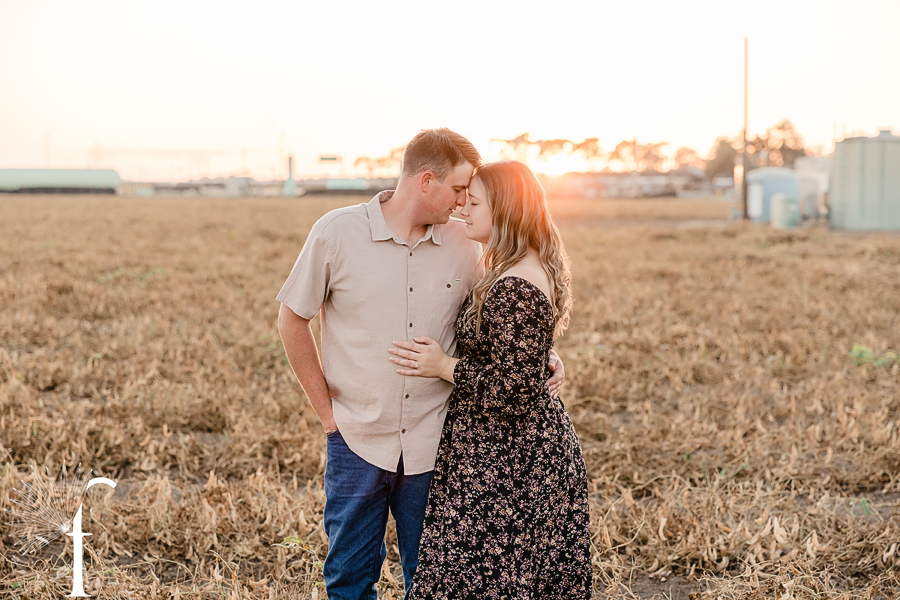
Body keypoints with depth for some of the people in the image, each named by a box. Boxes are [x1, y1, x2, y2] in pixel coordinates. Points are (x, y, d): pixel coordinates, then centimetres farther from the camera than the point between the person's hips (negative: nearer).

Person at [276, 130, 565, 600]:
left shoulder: (463, 244, 0)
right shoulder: (336, 233, -7)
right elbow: (292, 320, 1)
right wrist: (326, 409, -1)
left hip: (432, 442, 2)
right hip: (358, 440, -2)